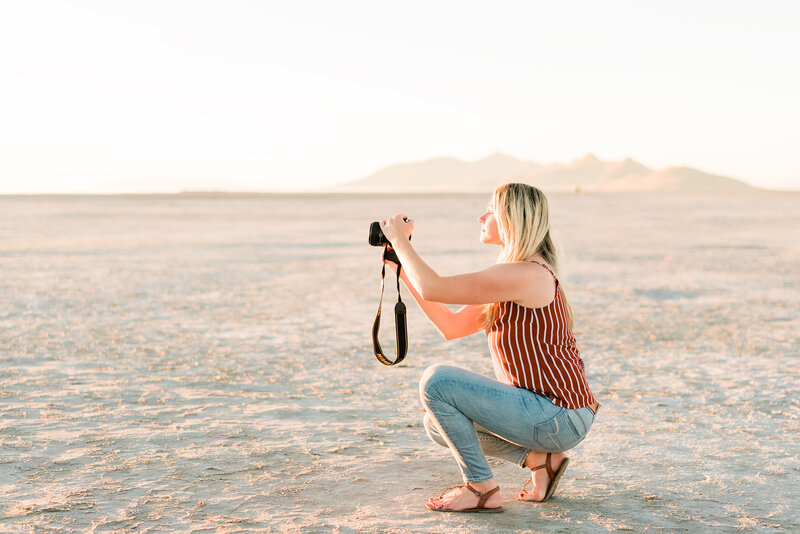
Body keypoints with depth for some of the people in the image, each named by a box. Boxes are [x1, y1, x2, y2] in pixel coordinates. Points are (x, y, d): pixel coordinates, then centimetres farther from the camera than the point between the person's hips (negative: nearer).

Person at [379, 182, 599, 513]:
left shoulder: (526, 275, -20)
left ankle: (482, 489, -4)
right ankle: (540, 457, 11)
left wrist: (399, 240, -5)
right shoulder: (512, 277, 12)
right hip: (550, 412, 10)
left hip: (559, 418, -10)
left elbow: (433, 289, -20)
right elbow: (452, 326, 13)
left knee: (436, 381, -16)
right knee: (438, 424, 15)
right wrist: (404, 272, 13)